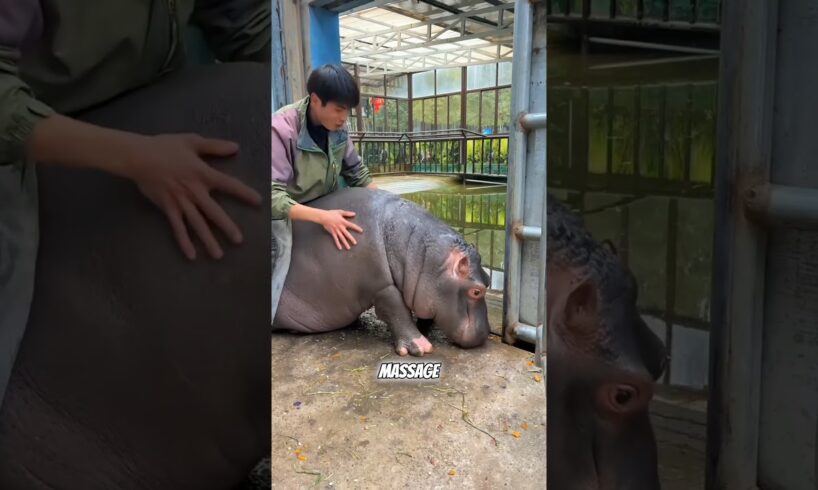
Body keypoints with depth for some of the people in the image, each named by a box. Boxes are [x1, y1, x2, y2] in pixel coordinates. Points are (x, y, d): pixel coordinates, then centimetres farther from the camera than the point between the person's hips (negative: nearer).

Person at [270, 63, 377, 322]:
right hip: (285, 215, -6)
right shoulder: (281, 129, -30)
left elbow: (358, 174, 1)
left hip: (324, 209, 6)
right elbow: (274, 198, -34)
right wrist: (323, 217, -41)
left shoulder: (337, 128, -12)